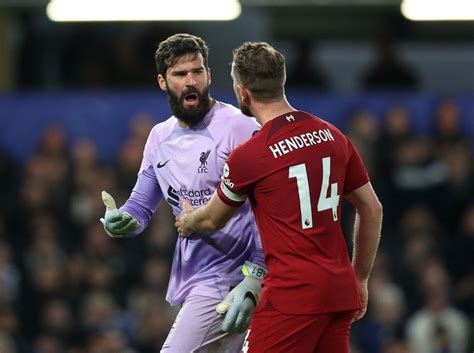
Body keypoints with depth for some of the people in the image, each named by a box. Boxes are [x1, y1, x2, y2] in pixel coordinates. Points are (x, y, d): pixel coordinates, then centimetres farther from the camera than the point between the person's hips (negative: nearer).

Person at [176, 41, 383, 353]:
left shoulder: (246, 156, -9)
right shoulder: (333, 137, 8)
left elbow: (213, 220, 10)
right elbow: (372, 209, 15)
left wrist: (188, 220, 34)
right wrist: (360, 280, 25)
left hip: (292, 294, -7)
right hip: (341, 292, 7)